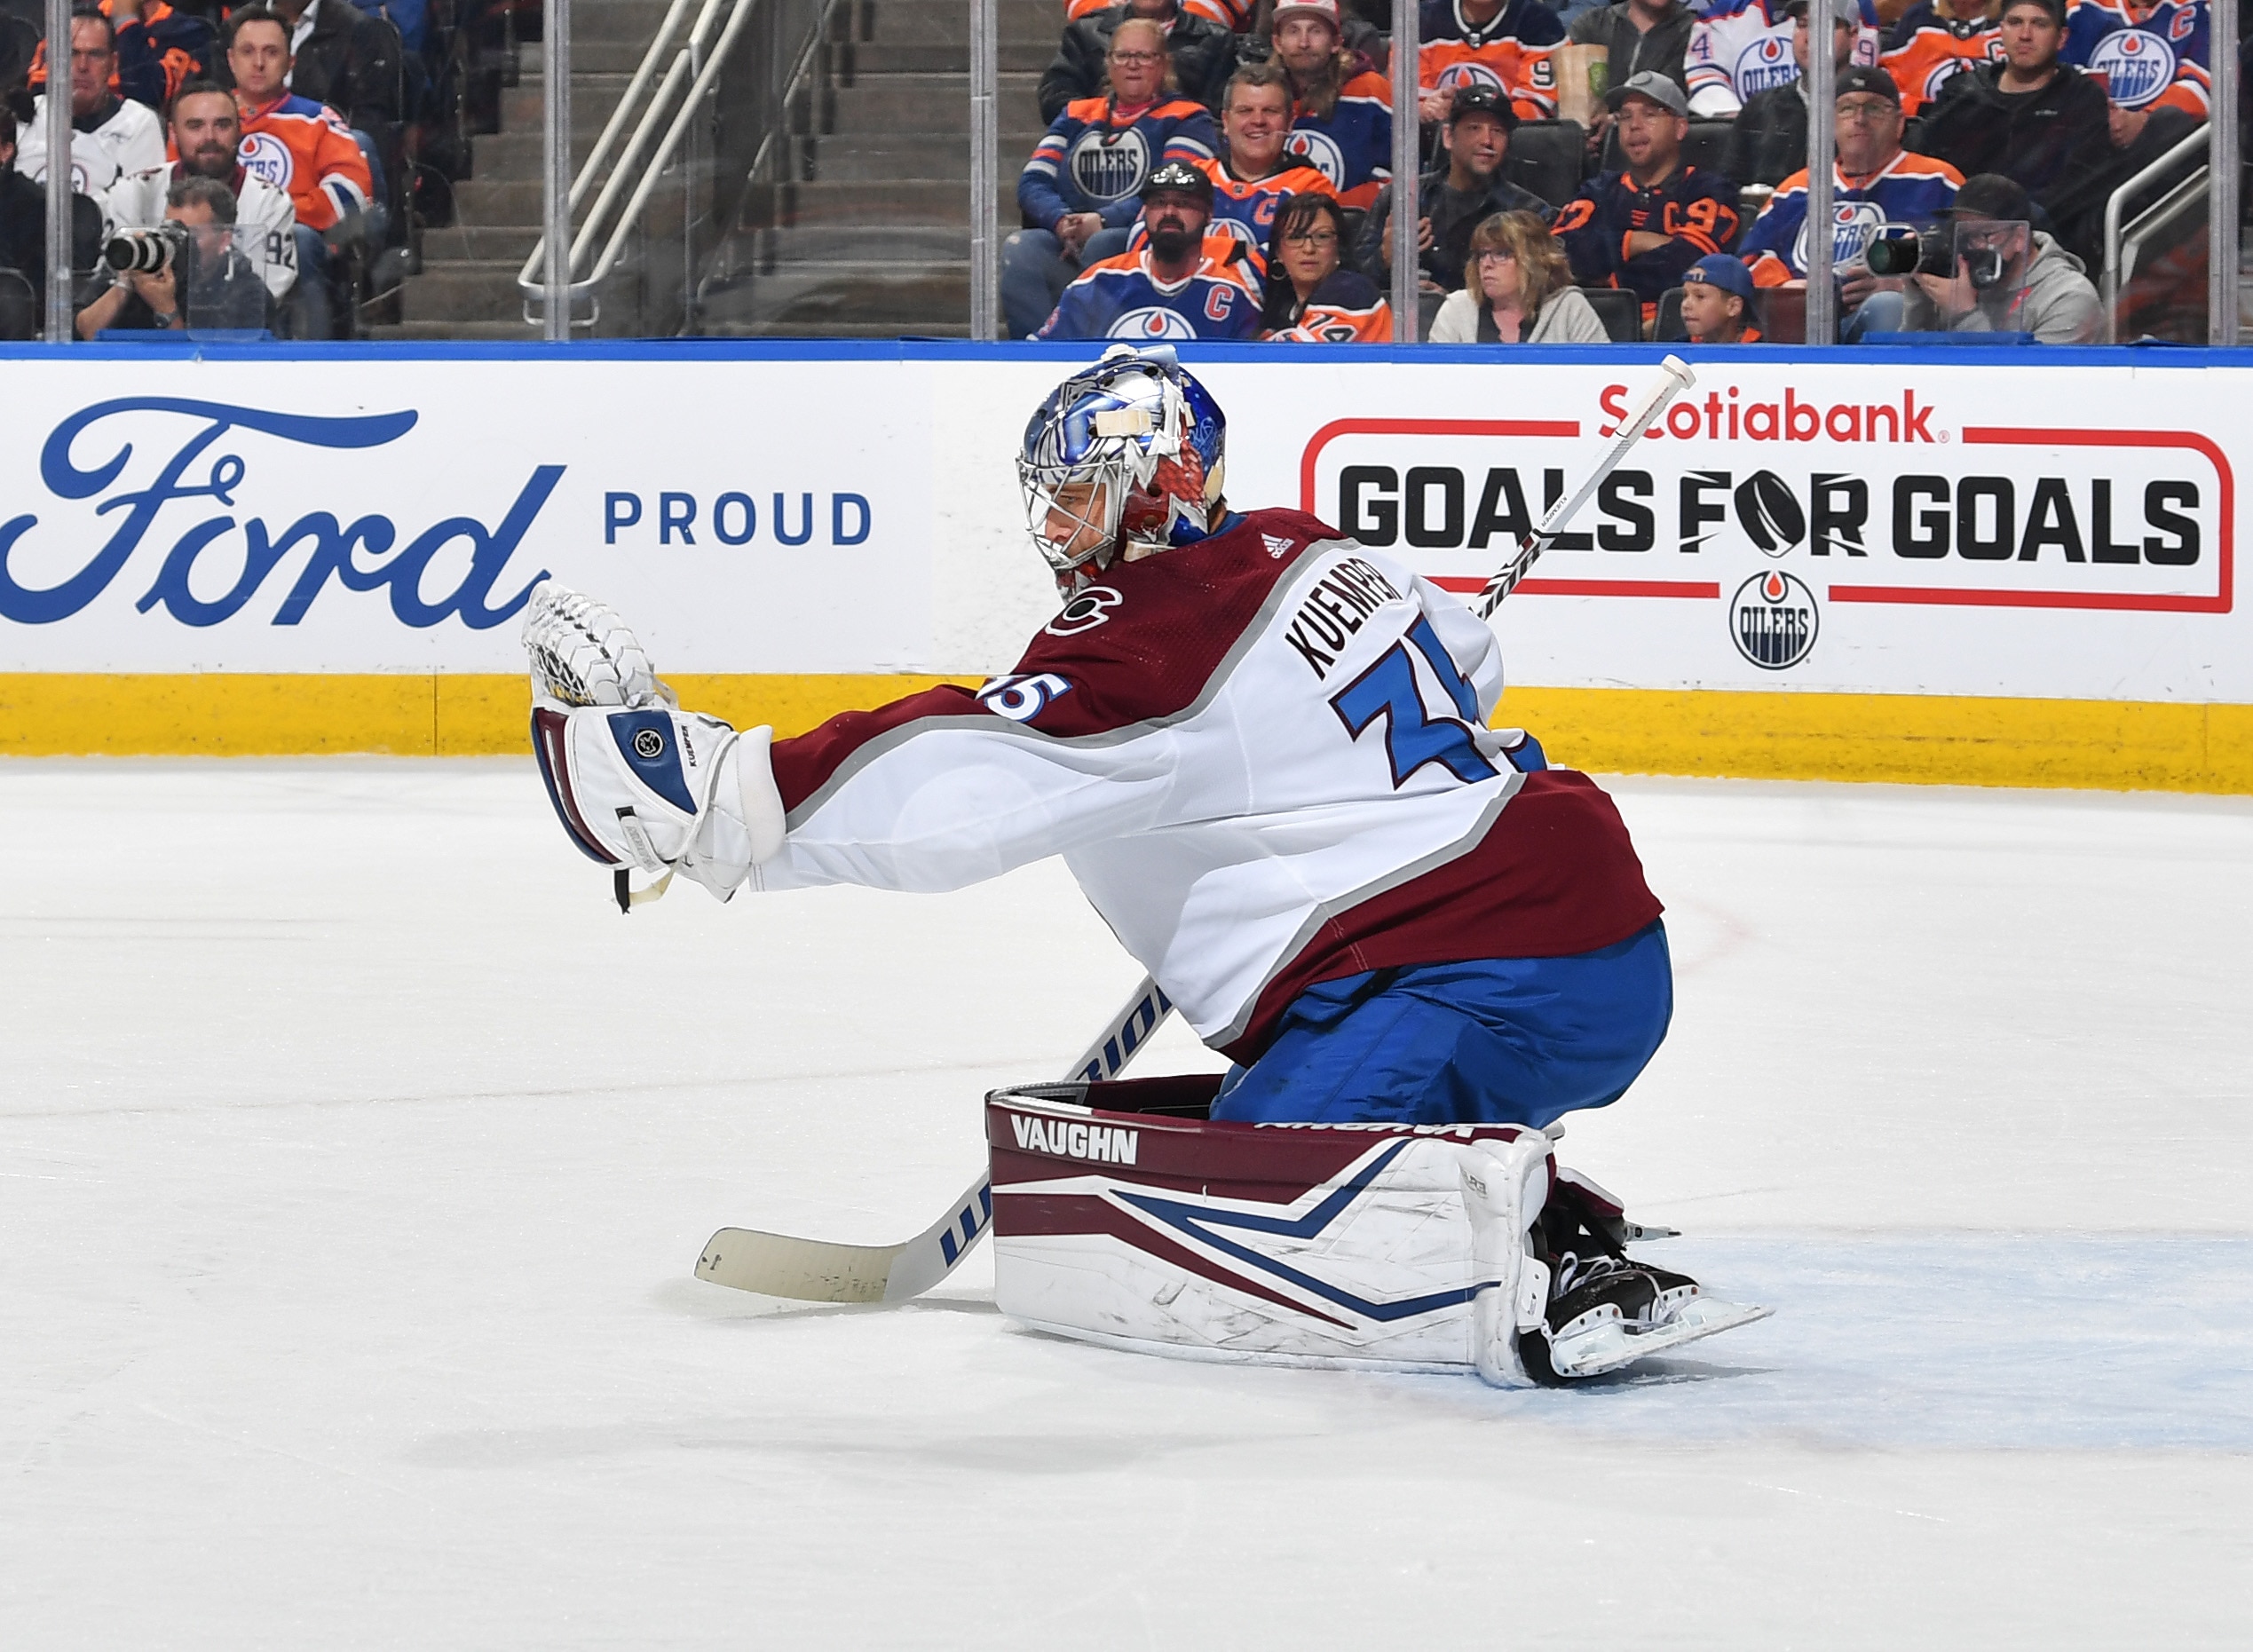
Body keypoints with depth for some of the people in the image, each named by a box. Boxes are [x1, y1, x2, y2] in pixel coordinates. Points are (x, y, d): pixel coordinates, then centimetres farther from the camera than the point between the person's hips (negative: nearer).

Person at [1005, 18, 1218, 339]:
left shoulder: (1186, 119, 11)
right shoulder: (1077, 116, 25)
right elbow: (1033, 182, 12)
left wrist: (1103, 221, -17)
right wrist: (1062, 221, -11)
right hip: (1066, 248, 4)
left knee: (1102, 246, -37)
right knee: (1019, 249, -28)